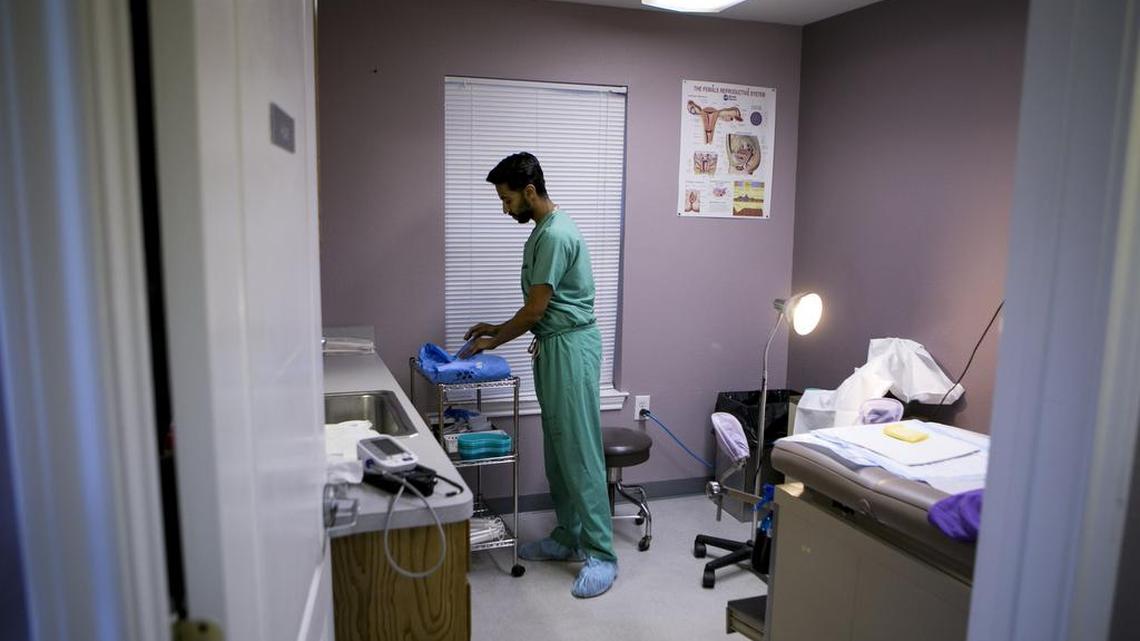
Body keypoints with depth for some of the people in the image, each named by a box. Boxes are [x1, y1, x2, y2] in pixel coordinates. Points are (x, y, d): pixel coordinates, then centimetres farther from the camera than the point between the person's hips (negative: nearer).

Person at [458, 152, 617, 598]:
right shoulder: (543, 231, 15)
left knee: (579, 452, -7)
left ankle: (602, 555, 1)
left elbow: (535, 310, -16)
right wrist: (497, 329, 17)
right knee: (557, 451, 14)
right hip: (552, 348, 10)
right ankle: (568, 538, 26)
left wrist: (492, 342, -3)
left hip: (571, 348, -10)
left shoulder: (556, 234, -18)